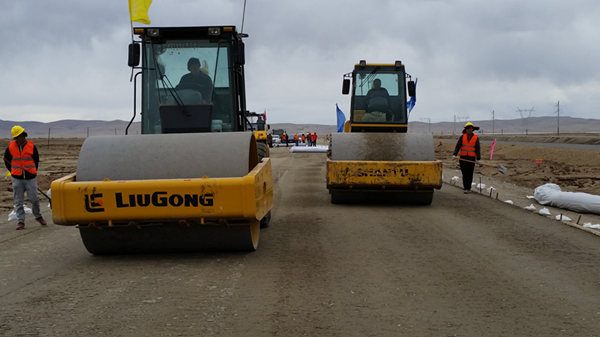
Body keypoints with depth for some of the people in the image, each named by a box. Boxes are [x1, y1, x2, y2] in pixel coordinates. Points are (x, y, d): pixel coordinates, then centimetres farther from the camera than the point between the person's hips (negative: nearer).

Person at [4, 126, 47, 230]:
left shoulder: (31, 146, -4)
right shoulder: (11, 147, 0)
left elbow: (36, 160, 9)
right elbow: (6, 160, 15)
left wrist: (33, 172, 8)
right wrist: (13, 171, 12)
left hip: (30, 178, -1)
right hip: (17, 179, 1)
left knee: (34, 199, -1)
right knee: (18, 202, 2)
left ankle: (38, 216, 22)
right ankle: (20, 221, 7)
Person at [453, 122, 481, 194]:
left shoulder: (476, 138, 1)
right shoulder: (462, 137, 3)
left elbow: (478, 148, 0)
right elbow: (458, 146, 1)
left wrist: (478, 158, -8)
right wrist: (454, 154, -12)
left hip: (471, 158, -1)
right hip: (463, 157, 1)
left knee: (470, 173, -2)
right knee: (464, 172, 2)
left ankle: (468, 188, 3)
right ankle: (465, 186, 17)